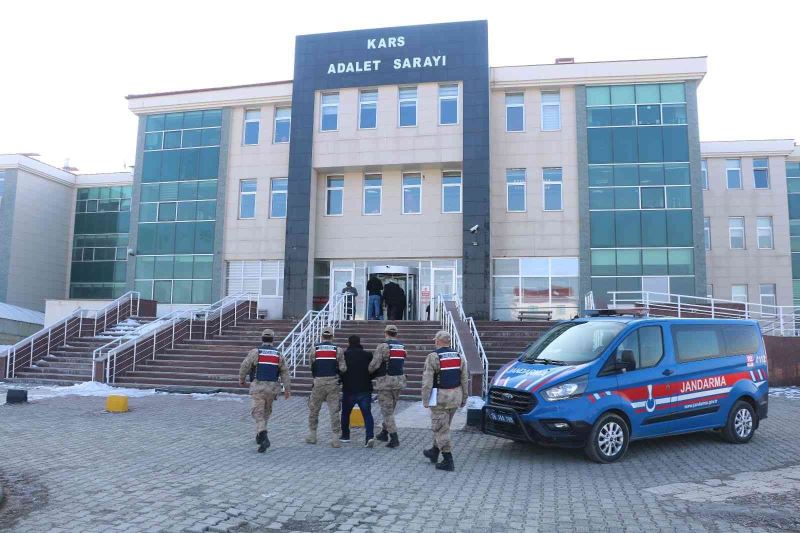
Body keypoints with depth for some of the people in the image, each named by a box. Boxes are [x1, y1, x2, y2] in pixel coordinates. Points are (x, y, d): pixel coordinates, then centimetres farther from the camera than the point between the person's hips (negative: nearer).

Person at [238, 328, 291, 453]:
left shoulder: (255, 352, -6)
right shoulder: (278, 354, 4)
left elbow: (245, 366, -8)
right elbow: (285, 372, 1)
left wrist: (241, 378, 12)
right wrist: (287, 389, 3)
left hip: (258, 387, -3)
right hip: (272, 387, 3)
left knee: (258, 413, -3)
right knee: (266, 411, 22)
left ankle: (264, 438, -21)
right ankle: (260, 435, 31)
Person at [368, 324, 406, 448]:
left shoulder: (383, 346, -12)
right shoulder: (402, 347, 8)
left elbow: (374, 364, -15)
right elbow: (403, 365, 6)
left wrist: (369, 372, 3)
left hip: (385, 382, -6)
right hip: (399, 381, 7)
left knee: (387, 411, 0)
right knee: (390, 409, 20)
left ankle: (394, 438, -4)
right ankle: (384, 433, 31)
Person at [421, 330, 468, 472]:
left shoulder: (433, 357, -11)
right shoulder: (459, 356, 6)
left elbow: (427, 381, -14)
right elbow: (464, 380, 8)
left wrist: (425, 400, -9)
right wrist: (464, 398, 14)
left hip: (440, 397, -6)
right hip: (455, 396, 6)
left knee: (441, 428, 1)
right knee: (443, 426, 20)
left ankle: (448, 461, 1)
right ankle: (434, 452, 35)